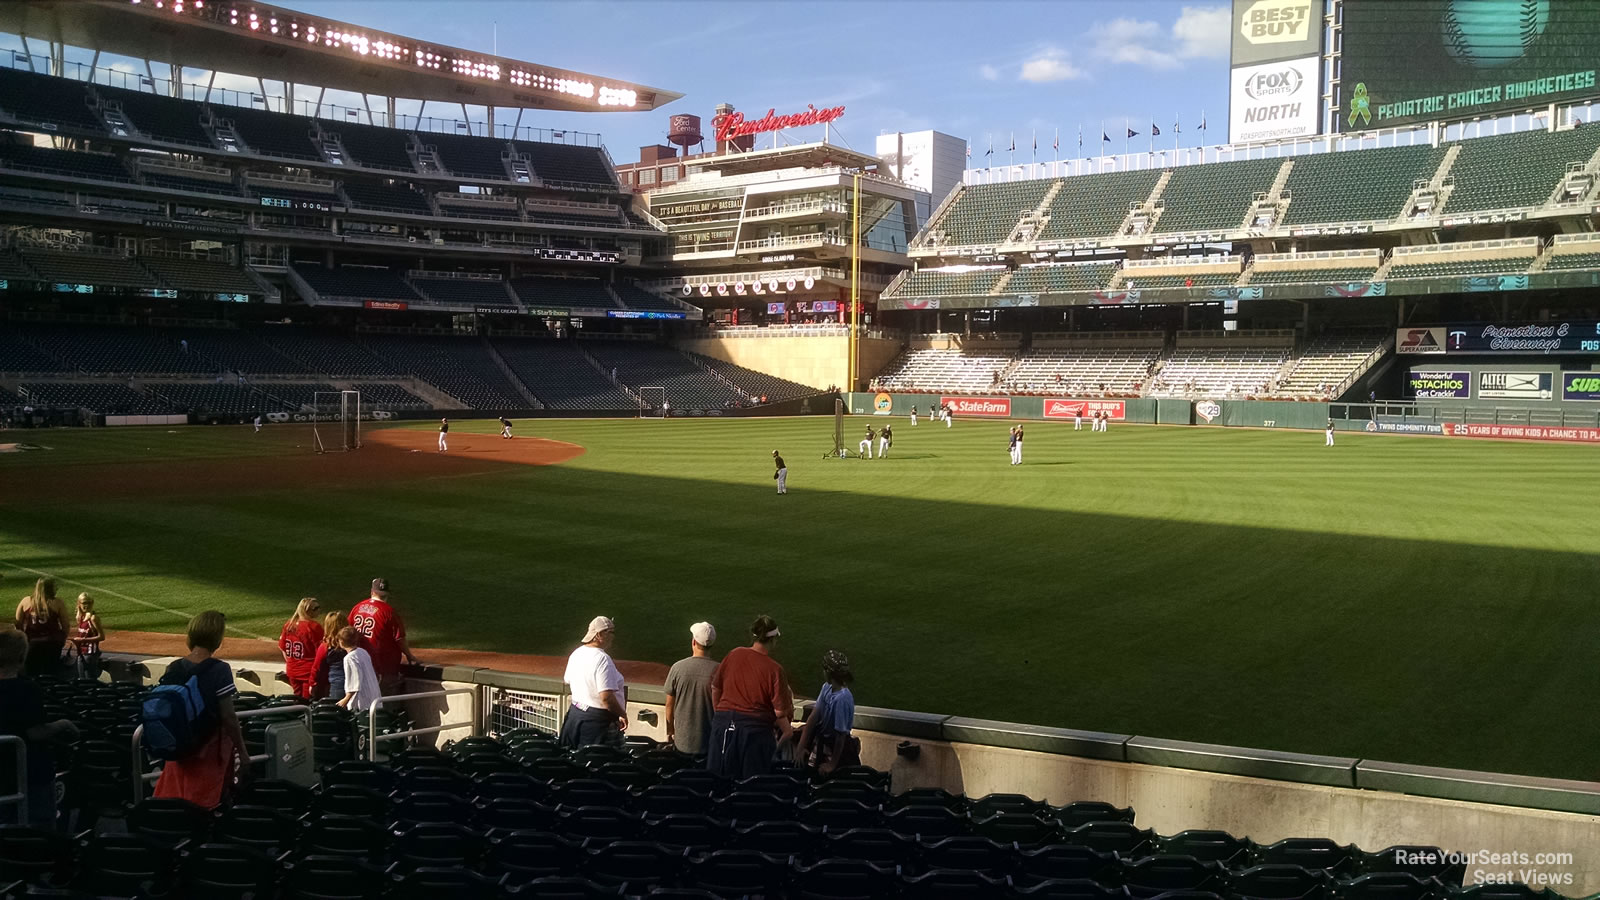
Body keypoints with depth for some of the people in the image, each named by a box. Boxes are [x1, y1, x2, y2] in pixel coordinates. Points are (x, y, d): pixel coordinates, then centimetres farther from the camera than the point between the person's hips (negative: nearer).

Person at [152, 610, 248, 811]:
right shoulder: (219, 670, -16)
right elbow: (228, 717, -17)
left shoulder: (173, 669, -2)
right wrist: (242, 751, -8)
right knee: (204, 808, 5)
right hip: (210, 749, -4)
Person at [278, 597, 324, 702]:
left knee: (297, 700, 18)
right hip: (310, 672, -6)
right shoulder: (314, 626, -16)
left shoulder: (288, 625, 3)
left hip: (292, 671, 6)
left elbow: (283, 648, 11)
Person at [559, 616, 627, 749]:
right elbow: (606, 697, -26)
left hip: (575, 714, 9)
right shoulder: (602, 659, -22)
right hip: (598, 721, -9)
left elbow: (568, 682, 19)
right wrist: (622, 714, -13)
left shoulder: (576, 653, 5)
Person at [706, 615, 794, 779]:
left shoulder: (734, 654, -1)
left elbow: (715, 688, 8)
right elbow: (780, 711, -12)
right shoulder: (774, 669, -13)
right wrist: (787, 730, 6)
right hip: (756, 728, -4)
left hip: (724, 724, 4)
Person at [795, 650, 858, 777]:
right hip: (821, 737, 7)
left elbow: (841, 734, -25)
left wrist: (833, 764, -17)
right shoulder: (827, 688, -8)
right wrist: (800, 747, -11)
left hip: (834, 746, -7)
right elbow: (814, 716, -7)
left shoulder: (842, 699, -32)